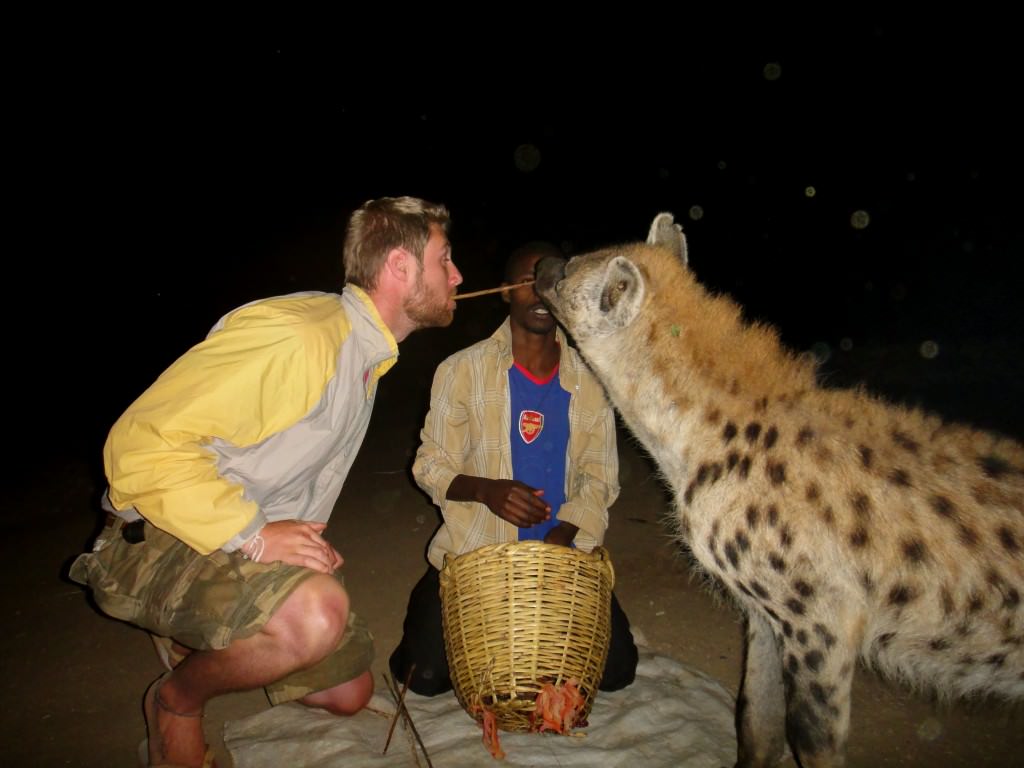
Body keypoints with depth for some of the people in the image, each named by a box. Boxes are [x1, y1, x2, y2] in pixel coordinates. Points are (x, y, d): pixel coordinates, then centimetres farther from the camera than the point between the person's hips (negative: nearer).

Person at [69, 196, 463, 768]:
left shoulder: (369, 353, 7)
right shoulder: (295, 335, -27)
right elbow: (143, 443, -29)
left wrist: (306, 540, 6)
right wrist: (253, 537, -29)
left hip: (262, 547, 9)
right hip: (160, 543, -9)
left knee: (350, 692, 12)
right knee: (318, 612, -36)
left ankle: (198, 641, 28)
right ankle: (177, 699, -5)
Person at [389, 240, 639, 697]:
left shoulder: (588, 379, -1)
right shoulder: (461, 371, -6)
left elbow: (599, 478, 3)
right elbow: (430, 466, -3)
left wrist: (560, 539, -14)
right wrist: (486, 490, -24)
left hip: (562, 550, 2)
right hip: (473, 553, -1)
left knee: (615, 671, -6)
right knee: (424, 676, -12)